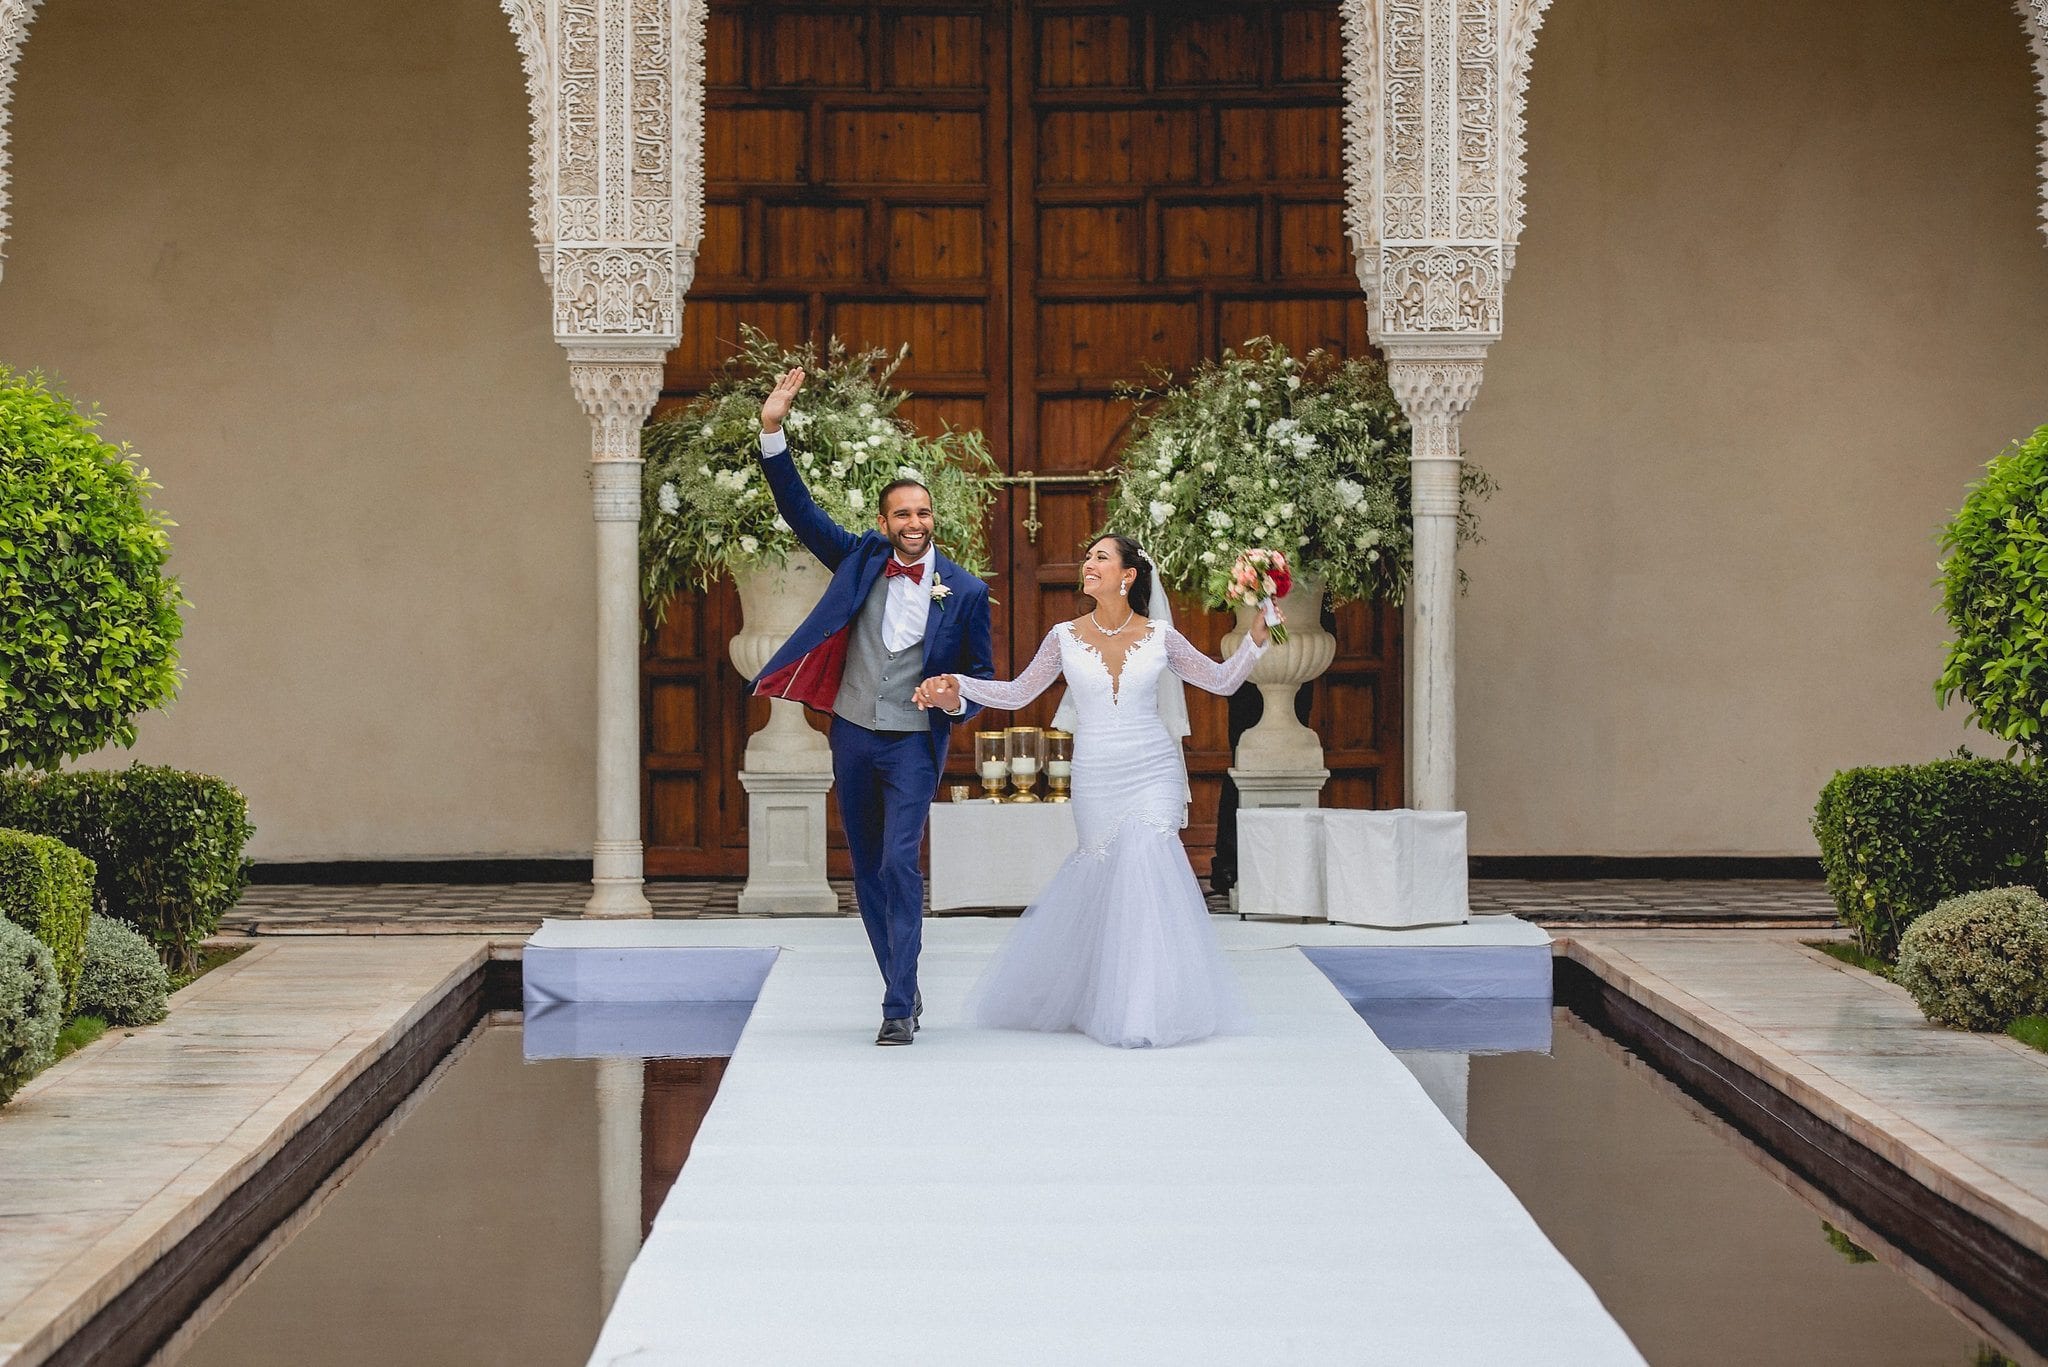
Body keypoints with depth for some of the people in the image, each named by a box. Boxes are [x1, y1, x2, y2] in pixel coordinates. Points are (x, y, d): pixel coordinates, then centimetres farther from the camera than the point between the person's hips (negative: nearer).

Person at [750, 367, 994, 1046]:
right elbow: (798, 510, 0)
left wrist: (958, 700, -18)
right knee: (868, 873, 10)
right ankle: (906, 994, 22)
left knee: (898, 866, -16)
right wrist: (773, 431, -11)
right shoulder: (862, 559, 2)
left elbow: (982, 676, 5)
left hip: (915, 743, -4)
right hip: (853, 736, 4)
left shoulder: (965, 591, -3)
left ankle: (898, 1008, -15)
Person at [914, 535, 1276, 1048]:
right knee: (1103, 873, 1)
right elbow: (1016, 693, 9)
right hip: (1096, 779, 1)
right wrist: (957, 686, -3)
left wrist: (1257, 633, -3)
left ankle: (1150, 1008, -9)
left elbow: (1222, 680, 10)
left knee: (1146, 866, -16)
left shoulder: (1160, 637, 2)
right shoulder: (1065, 637, 3)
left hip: (1154, 772, -1)